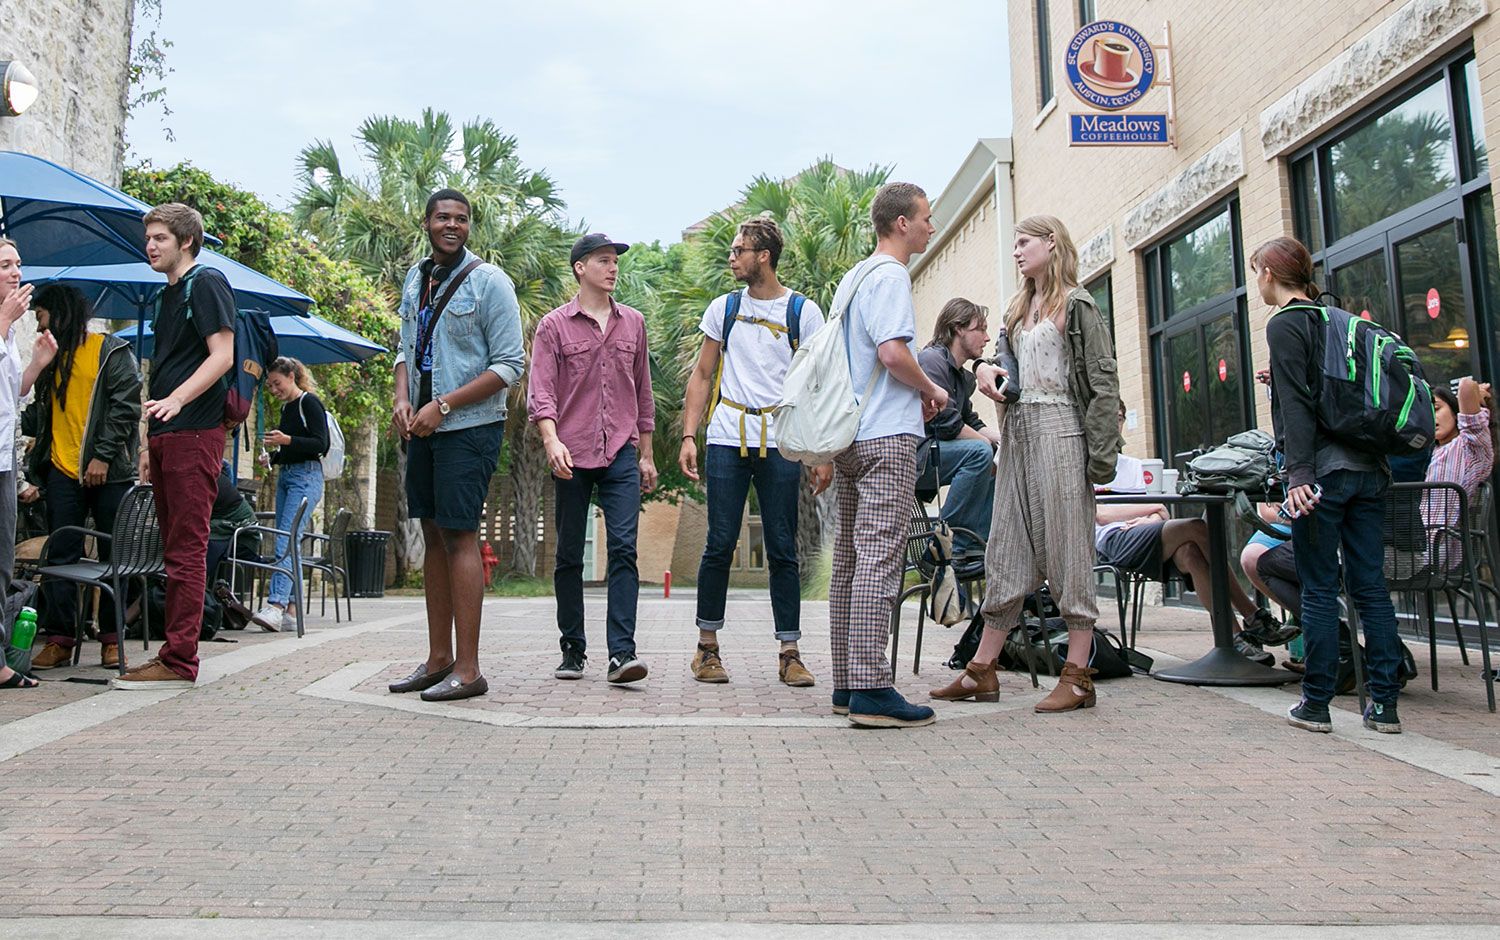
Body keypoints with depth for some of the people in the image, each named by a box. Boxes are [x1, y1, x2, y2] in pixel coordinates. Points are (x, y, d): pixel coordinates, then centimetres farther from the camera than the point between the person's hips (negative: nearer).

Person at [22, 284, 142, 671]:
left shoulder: (111, 351, -1)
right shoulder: (51, 358, 18)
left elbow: (126, 405, -10)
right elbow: (38, 415, 22)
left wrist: (103, 456, -15)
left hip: (108, 471, -5)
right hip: (62, 471, 6)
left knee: (113, 555, 1)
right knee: (60, 558, 2)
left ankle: (111, 638, 8)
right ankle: (59, 639, 6)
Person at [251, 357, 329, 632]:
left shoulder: (310, 403, -5)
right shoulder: (286, 408, 19)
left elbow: (321, 445, -14)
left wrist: (286, 440, -22)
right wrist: (273, 457, 10)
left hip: (306, 477, -9)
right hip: (285, 475, 9)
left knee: (286, 539, -20)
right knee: (288, 542, 7)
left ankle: (276, 605, -29)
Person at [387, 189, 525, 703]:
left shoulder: (488, 280, -6)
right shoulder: (415, 278, 14)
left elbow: (510, 365, -10)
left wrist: (443, 406, -15)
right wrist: (402, 400, 1)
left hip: (470, 426, -7)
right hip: (423, 428, 7)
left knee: (459, 536, -10)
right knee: (433, 536, 9)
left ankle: (467, 670, -6)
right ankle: (438, 659, 18)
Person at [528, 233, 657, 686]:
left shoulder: (633, 323, 14)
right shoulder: (554, 326, 4)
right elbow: (540, 392, -5)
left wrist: (646, 454, 17)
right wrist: (551, 439, -22)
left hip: (621, 453, 2)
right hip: (571, 454, -1)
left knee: (624, 548, -10)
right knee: (569, 556, 5)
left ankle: (621, 653, -12)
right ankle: (573, 650, 16)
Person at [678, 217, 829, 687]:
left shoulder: (804, 312, 6)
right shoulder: (723, 308, 12)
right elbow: (702, 375, 14)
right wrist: (688, 435, 2)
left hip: (781, 443, -1)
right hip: (728, 439, 1)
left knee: (783, 550, 2)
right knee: (720, 544, 0)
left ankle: (789, 653, 9)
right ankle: (707, 647, 12)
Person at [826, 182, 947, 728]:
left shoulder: (852, 278, 21)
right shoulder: (890, 275, -7)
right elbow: (894, 352, -20)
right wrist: (931, 390, -3)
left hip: (849, 436, 10)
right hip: (887, 436, -10)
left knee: (850, 560, 9)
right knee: (880, 559, -11)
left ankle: (846, 684, 14)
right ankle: (871, 689, -12)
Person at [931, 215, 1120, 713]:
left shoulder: (1076, 304, -2)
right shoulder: (1019, 308, 20)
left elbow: (1104, 381, -7)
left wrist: (1101, 451, -15)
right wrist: (987, 368, -1)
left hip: (1059, 429, -7)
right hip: (1017, 433, 7)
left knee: (1066, 549, -5)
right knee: (1007, 549, 6)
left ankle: (1078, 676, 2)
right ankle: (981, 671, 10)